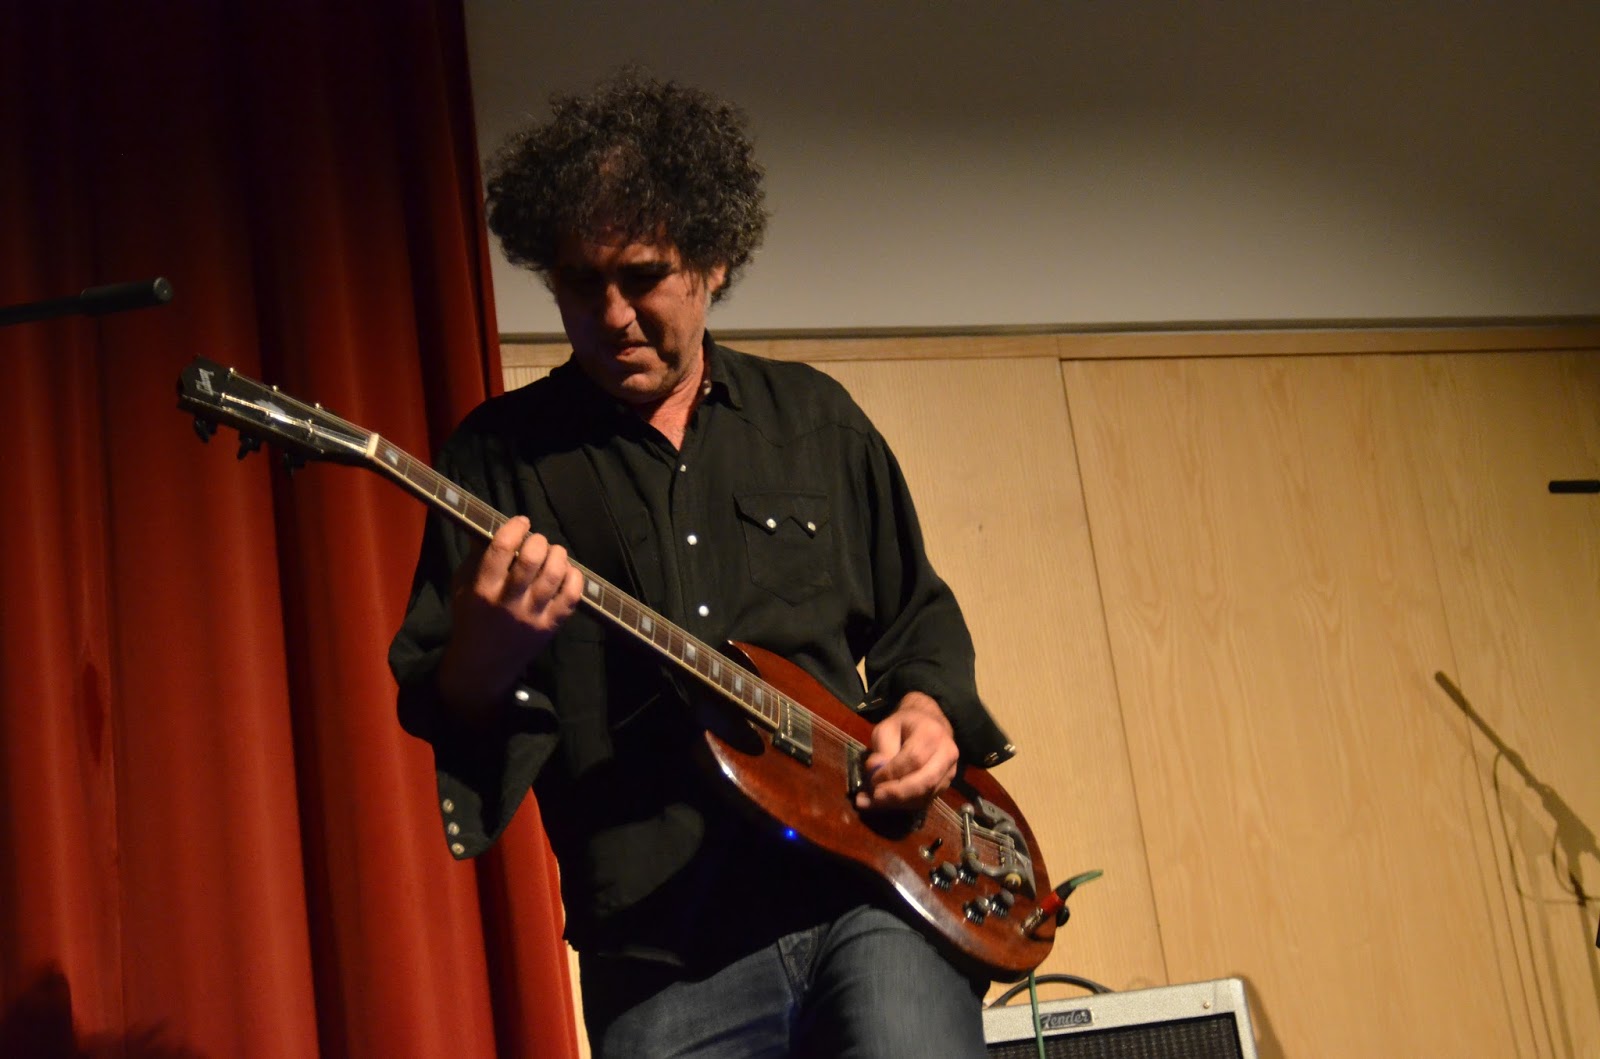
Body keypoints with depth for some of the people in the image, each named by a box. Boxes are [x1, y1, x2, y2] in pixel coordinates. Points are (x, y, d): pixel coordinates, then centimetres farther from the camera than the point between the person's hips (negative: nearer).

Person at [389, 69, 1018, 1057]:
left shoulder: (815, 416, 12)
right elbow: (440, 711, 0)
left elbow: (919, 612, 22)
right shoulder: (501, 455, 4)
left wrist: (925, 707, 1)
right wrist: (484, 661, -23)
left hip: (866, 880, 1)